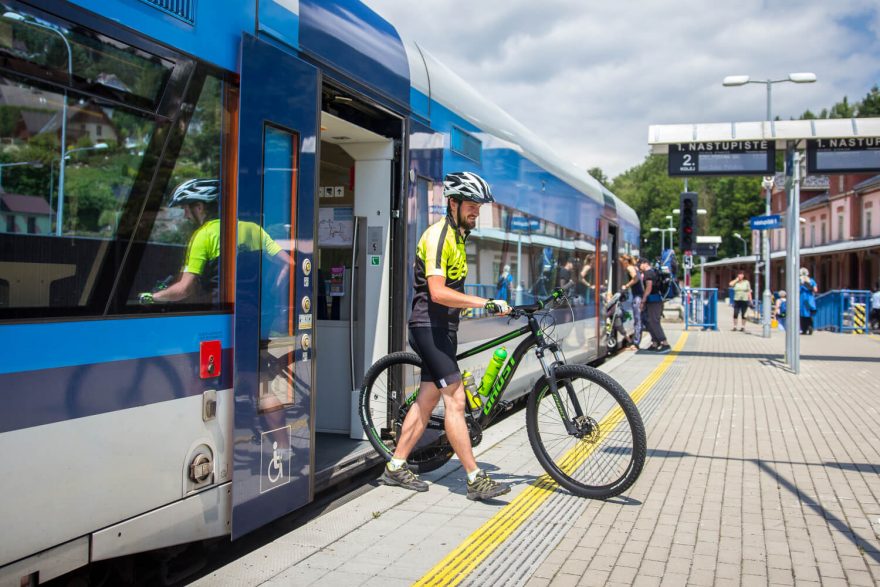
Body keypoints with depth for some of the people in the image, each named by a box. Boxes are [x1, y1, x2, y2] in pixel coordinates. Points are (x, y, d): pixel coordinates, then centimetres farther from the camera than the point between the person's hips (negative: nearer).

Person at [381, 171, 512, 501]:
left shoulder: (457, 235, 16)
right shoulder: (438, 235, -15)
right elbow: (438, 292, -25)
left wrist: (487, 306, 22)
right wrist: (486, 303, -26)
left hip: (444, 328, 10)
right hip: (429, 327, -10)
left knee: (427, 399, 11)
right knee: (455, 399, -10)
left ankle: (396, 467, 20)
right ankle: (475, 480, -6)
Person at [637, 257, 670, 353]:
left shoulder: (648, 273, -10)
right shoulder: (653, 272, 20)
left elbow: (649, 288, -18)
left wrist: (642, 302, -16)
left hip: (653, 301, -10)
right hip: (658, 300, 10)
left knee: (654, 322, -11)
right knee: (650, 322, 13)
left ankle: (665, 344, -15)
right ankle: (655, 343, 15)